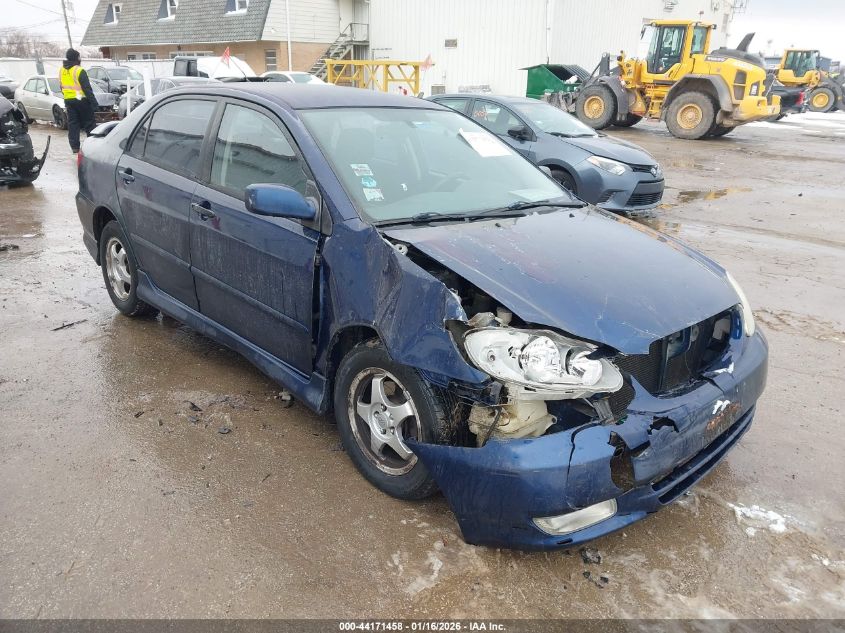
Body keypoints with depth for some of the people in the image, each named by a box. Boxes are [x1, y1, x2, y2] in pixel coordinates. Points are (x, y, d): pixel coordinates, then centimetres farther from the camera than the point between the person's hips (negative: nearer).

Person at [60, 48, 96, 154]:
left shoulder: (62, 71, 9)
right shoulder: (79, 71, -14)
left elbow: (62, 87, 17)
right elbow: (87, 88, -17)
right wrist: (93, 101, -14)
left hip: (68, 100, 6)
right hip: (81, 100, -6)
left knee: (72, 124, 8)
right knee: (88, 122, 3)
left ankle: (75, 146, 6)